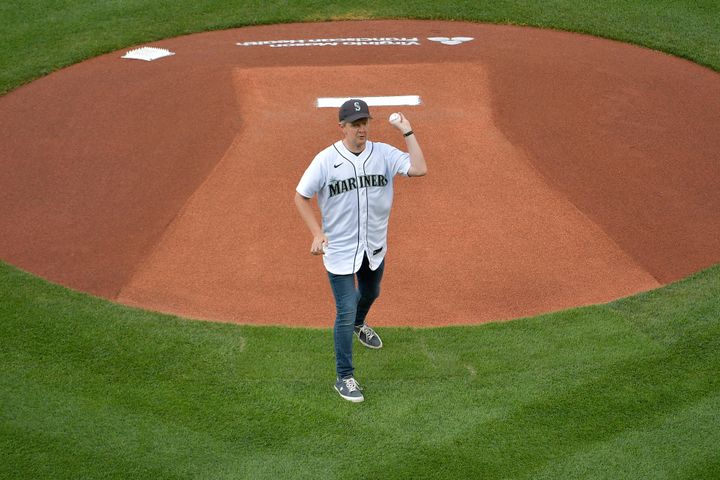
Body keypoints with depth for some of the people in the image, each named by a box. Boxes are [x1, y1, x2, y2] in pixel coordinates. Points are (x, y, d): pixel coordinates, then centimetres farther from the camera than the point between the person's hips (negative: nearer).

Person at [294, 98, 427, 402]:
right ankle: (345, 378, 8)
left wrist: (407, 133, -19)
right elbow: (300, 197, -7)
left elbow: (419, 169, -22)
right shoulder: (325, 160, -16)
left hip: (374, 247, 5)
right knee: (345, 311, -5)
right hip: (340, 250, -4)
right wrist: (317, 233, -18)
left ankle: (358, 325, 65)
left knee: (370, 293, 29)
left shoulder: (383, 154, -9)